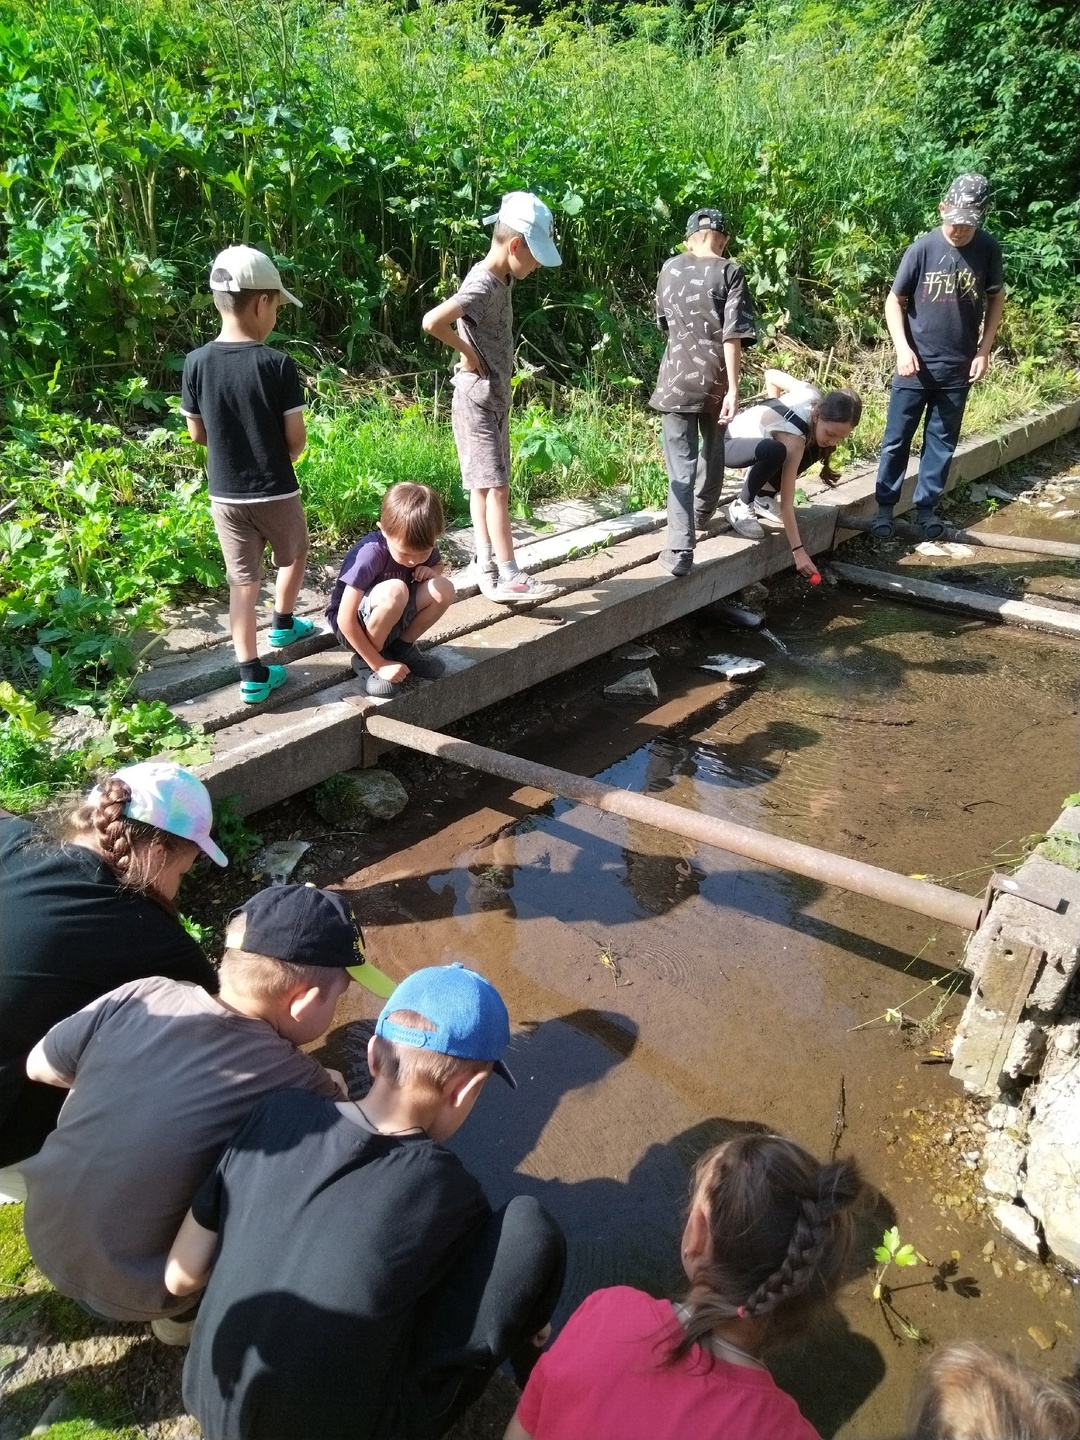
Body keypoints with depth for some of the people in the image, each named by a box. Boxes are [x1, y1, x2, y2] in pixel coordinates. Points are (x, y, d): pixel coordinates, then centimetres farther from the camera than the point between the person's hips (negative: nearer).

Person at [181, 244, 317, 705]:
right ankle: (283, 623, 46)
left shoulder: (197, 363, -5)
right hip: (276, 491, -3)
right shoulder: (277, 364, -15)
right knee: (293, 555, 26)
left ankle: (252, 675, 4)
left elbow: (197, 433, 3)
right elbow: (296, 438, -11)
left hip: (225, 494, 3)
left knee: (243, 581, 7)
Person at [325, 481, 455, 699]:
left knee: (444, 589, -19)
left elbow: (439, 566, 13)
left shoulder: (422, 545, -13)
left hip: (392, 619, 6)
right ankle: (366, 661, -13)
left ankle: (402, 646, 3)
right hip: (353, 627, -6)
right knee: (394, 591, -37)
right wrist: (379, 664, -27)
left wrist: (431, 571, -12)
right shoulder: (370, 554, -31)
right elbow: (346, 620, -30)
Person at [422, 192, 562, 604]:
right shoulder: (483, 285, -19)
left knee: (484, 485, 11)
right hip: (477, 398, -9)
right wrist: (468, 353, -18)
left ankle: (486, 566, 17)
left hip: (495, 397, 9)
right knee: (495, 486, -9)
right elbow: (433, 321, -32)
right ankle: (508, 576, -7)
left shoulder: (500, 280, 10)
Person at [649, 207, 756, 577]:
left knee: (681, 463, -3)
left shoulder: (670, 268, 7)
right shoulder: (729, 272, -2)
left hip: (677, 377, 1)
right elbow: (733, 335, -12)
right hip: (715, 379, 0)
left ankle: (680, 549, -15)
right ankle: (703, 514, 45)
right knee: (712, 448, 24)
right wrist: (733, 389, -13)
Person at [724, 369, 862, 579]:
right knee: (774, 451, -40)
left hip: (752, 438, 9)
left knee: (814, 447, -4)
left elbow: (771, 375, 3)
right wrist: (798, 550, -34)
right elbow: (787, 503, -33)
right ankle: (741, 506, -15)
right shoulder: (793, 438, -35)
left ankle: (763, 497, 7)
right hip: (725, 442, -9)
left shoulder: (812, 394, -16)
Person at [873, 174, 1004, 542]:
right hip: (916, 365, -2)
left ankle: (926, 507, 22)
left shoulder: (988, 249, -5)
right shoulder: (922, 248, -10)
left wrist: (984, 351, 0)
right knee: (897, 439, 3)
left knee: (942, 442, 10)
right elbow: (894, 301, -2)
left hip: (959, 368, 2)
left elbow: (996, 300, 8)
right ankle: (885, 507, 15)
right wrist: (902, 348, -13)